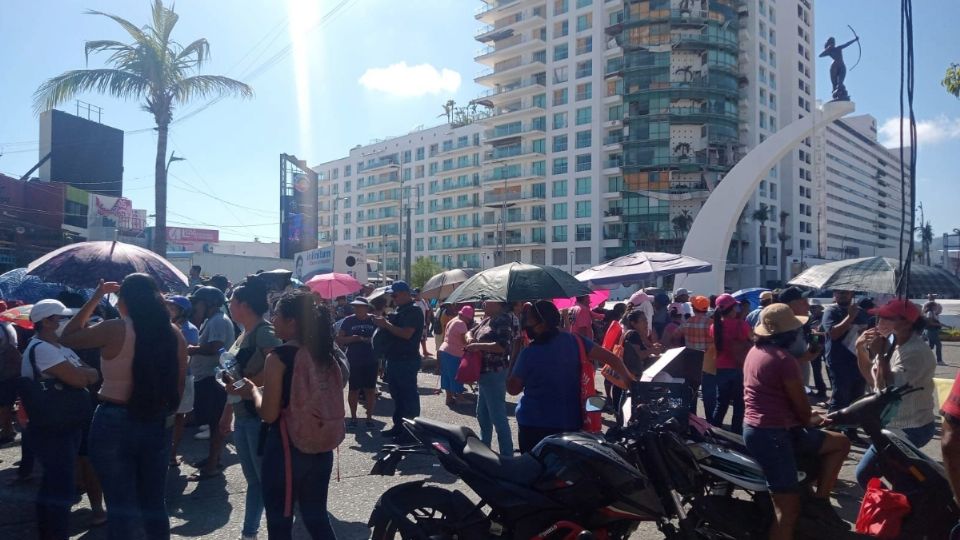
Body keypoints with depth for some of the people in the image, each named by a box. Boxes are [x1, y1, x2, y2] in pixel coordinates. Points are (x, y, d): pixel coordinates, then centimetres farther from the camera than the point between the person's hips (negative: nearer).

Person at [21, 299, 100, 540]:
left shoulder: (61, 347, 13)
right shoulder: (41, 348, -18)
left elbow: (92, 375, 8)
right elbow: (79, 380, -25)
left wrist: (77, 372, -12)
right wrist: (85, 372, -5)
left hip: (65, 424, 10)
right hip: (51, 429, -10)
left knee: (55, 483, 20)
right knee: (60, 486, -5)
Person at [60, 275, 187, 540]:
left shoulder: (114, 330, -14)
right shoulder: (174, 334, -2)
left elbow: (68, 337, 4)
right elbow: (179, 385, 4)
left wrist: (95, 298, 6)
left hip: (114, 425, -4)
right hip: (157, 426, 4)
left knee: (120, 507, 8)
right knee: (155, 503, 17)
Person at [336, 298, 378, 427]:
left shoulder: (374, 320, 1)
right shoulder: (348, 321, 0)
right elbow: (339, 340, -1)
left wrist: (371, 339, -13)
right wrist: (353, 338, -16)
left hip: (371, 362, 0)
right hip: (353, 362, 0)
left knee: (370, 390, 6)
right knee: (354, 390, 7)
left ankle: (369, 417, 17)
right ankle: (353, 417, 21)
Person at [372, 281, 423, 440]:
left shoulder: (414, 311, -13)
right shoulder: (399, 311, 16)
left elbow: (406, 334, -23)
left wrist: (386, 324, -17)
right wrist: (383, 323, 3)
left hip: (407, 361, -10)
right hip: (394, 360, 10)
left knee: (408, 395, -2)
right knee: (397, 395, 16)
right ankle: (399, 426, 26)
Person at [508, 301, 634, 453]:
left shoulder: (529, 354, -15)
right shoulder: (574, 341, -4)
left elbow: (513, 389, -4)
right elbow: (611, 358, -4)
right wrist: (629, 379, 8)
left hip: (534, 424, -4)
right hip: (571, 422, 4)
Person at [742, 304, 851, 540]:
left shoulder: (756, 351, 12)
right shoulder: (784, 359, -18)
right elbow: (800, 404, -10)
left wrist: (805, 419, 17)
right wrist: (809, 421, 12)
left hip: (758, 428, 10)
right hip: (772, 433, -10)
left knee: (840, 443, 15)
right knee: (789, 509, -7)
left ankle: (819, 499, 13)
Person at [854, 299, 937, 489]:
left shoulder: (916, 352, -23)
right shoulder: (892, 343, 3)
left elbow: (889, 388, -29)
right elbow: (872, 377, 13)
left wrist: (880, 354, -25)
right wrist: (860, 348, -2)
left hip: (911, 430, -9)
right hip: (895, 426, 9)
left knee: (865, 474, -10)